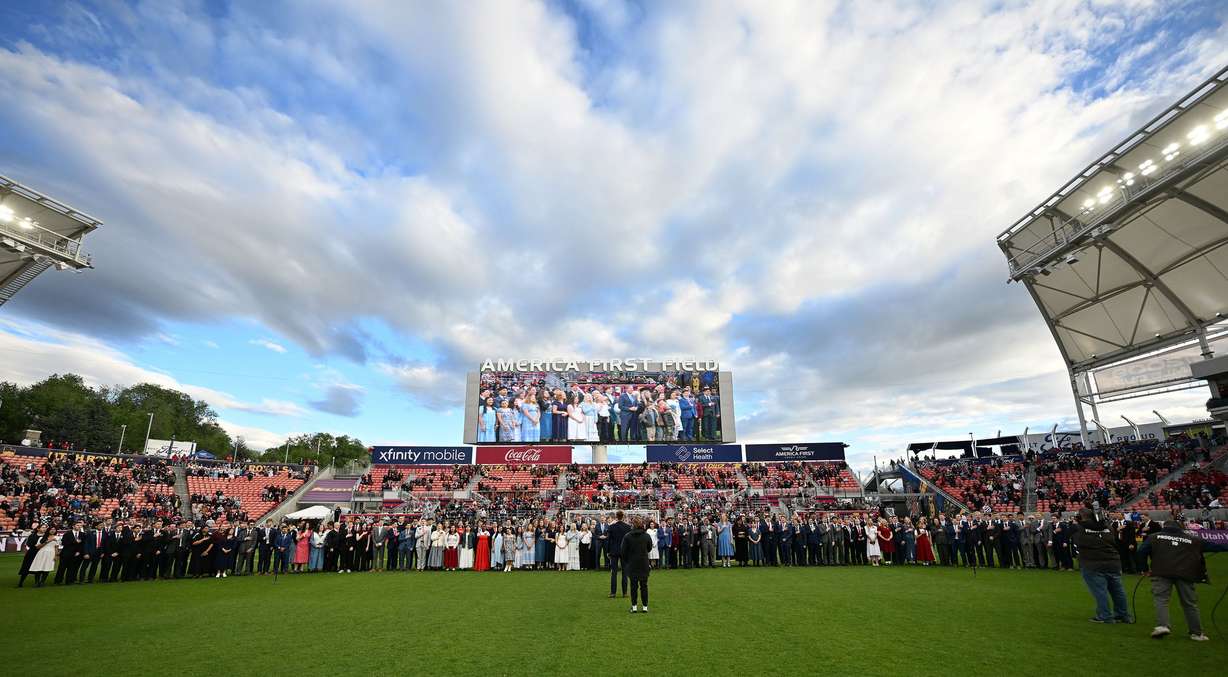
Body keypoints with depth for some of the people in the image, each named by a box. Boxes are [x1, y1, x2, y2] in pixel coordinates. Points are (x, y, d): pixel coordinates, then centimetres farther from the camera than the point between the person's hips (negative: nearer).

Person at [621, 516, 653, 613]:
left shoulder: (627, 536, -11)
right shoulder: (647, 536, -6)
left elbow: (623, 551, -5)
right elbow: (649, 548, 8)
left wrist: (626, 561, 10)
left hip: (632, 564, -1)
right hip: (644, 564, 1)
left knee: (633, 585, 8)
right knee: (644, 585, 10)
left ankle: (634, 606, 9)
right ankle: (645, 606, 12)